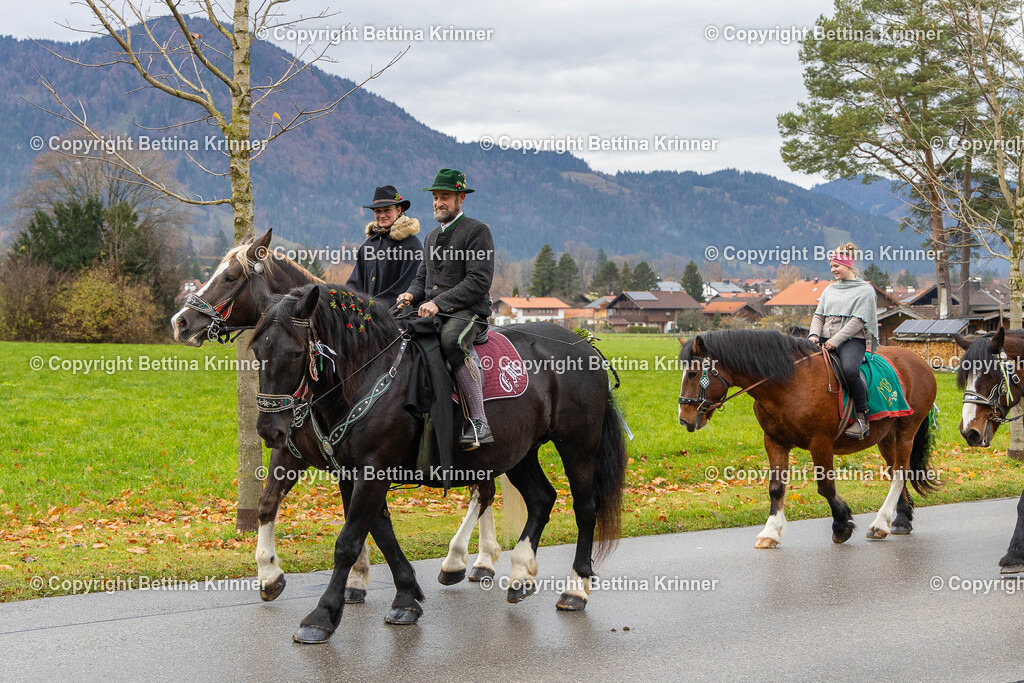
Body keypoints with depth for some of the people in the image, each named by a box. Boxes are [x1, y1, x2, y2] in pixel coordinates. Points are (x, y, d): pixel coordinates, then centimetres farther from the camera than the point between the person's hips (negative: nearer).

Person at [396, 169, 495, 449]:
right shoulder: (432, 237, 23)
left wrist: (439, 303, -20)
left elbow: (479, 281, -12)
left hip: (468, 312, -7)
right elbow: (422, 276, 28)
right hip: (432, 312, 8)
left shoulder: (477, 231, -2)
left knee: (452, 341, -40)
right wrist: (412, 295, 3)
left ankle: (479, 422, -38)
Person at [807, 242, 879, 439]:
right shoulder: (830, 290, 22)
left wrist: (836, 340, -17)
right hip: (826, 339, 6)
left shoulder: (865, 290, 2)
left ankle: (862, 418, -25)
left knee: (850, 370, -37)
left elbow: (858, 321, -8)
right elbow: (818, 315, 17)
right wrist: (814, 335, -5)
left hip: (852, 340, -6)